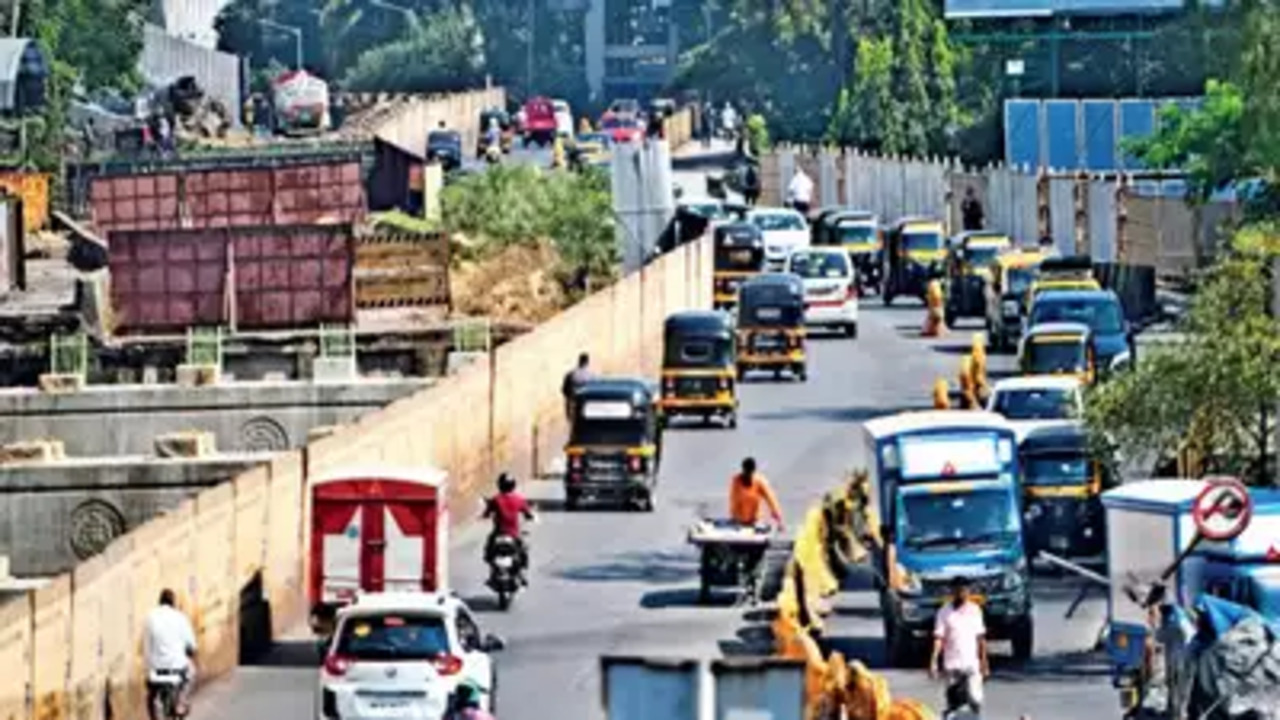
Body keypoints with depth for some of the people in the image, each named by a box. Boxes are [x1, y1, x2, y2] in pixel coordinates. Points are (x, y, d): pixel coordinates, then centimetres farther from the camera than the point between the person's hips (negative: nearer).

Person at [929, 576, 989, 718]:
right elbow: (938, 638, -8)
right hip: (952, 664, -1)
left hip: (972, 664, 1)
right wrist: (933, 661, -18)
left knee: (975, 700, -7)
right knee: (953, 701, 4)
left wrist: (984, 661, 7)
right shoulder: (945, 612, -3)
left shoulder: (975, 610, 5)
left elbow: (981, 638, 10)